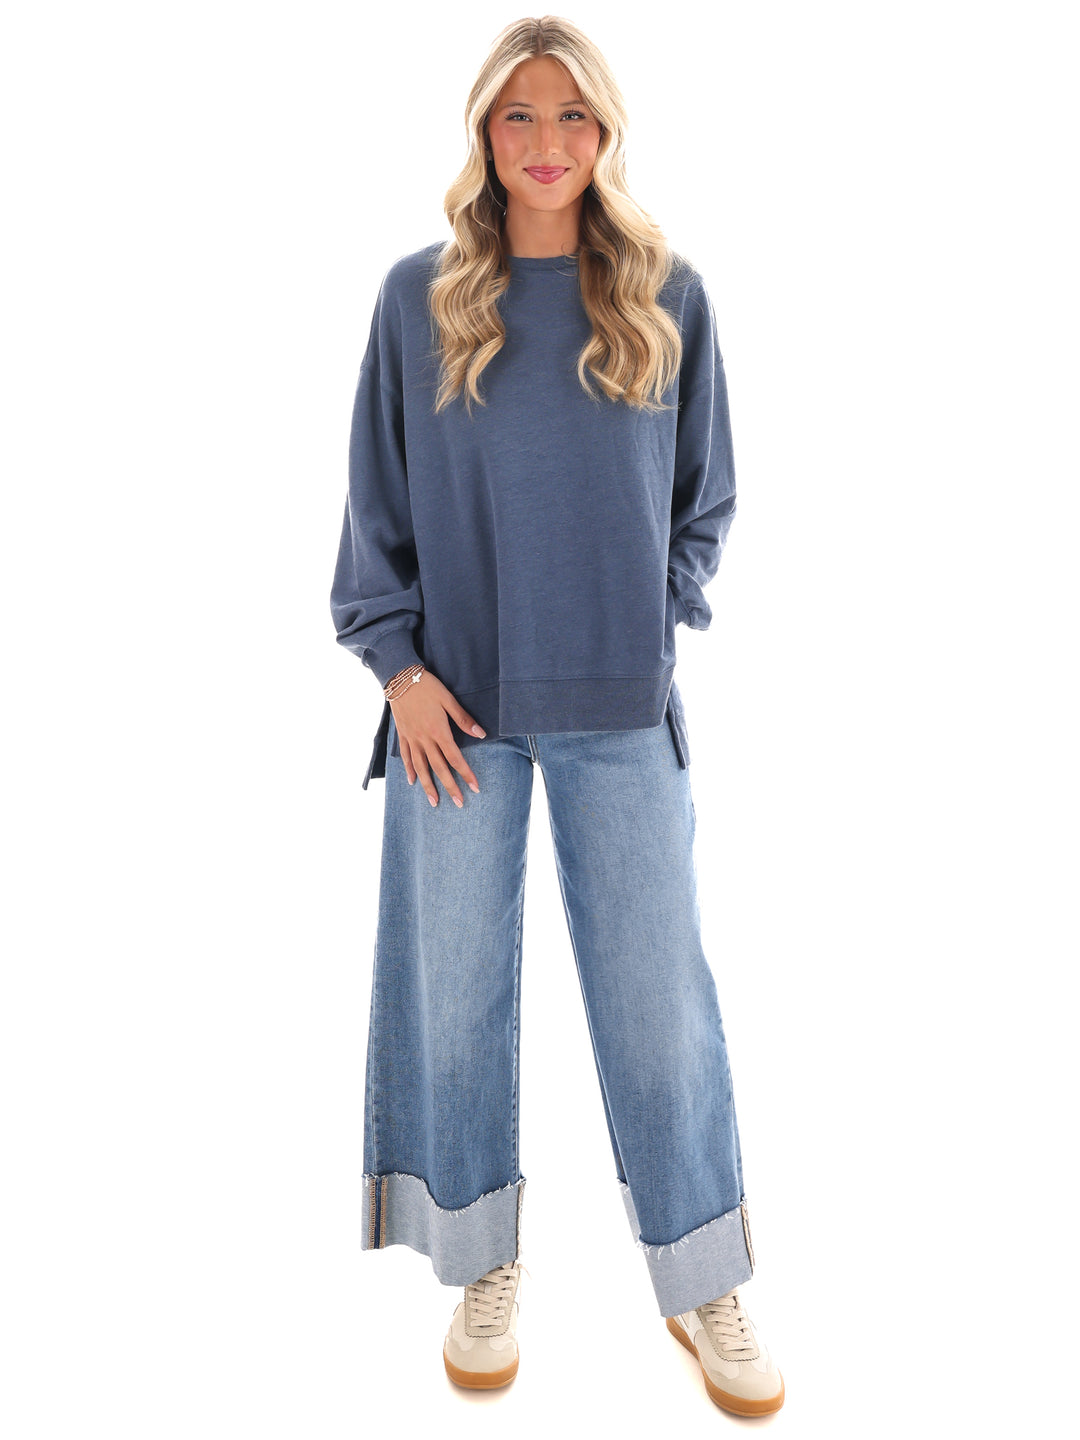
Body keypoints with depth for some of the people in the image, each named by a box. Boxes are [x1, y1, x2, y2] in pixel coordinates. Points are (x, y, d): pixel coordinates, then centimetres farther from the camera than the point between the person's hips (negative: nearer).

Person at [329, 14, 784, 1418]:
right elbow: (377, 501, 6)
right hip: (458, 706, 1)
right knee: (455, 988, 7)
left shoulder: (668, 296, 6)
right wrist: (396, 660, -4)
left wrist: (665, 624, 0)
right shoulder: (420, 296, 5)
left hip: (620, 706, 0)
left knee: (658, 994, 5)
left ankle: (706, 1287, 23)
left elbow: (705, 496, 12)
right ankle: (485, 1267, 27)